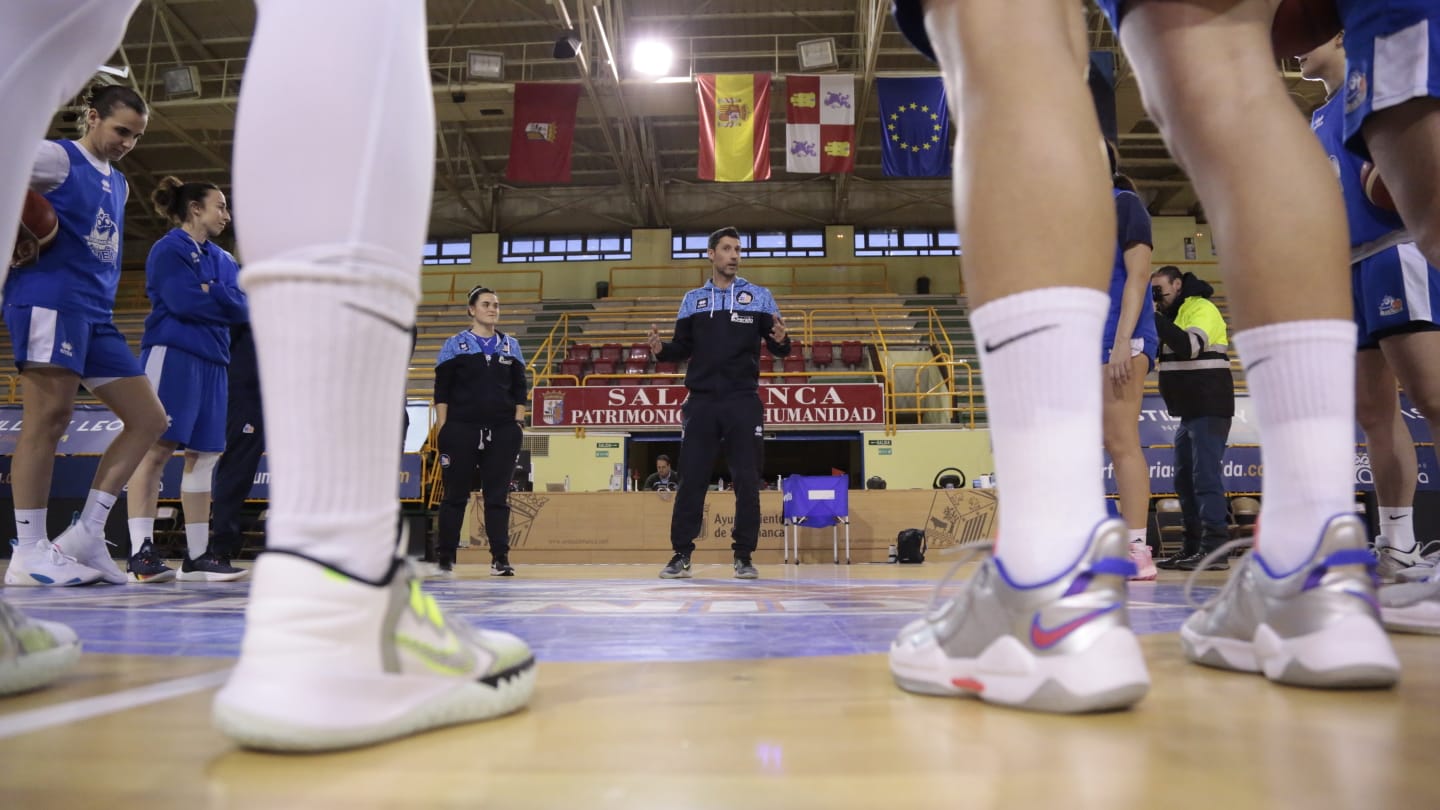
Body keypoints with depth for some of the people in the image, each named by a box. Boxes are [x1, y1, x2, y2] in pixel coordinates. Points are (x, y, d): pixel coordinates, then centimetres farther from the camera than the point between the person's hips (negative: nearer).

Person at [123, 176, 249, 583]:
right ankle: (141, 552, -9)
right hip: (172, 354, -7)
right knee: (157, 447, -10)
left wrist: (209, 293, -7)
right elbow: (183, 301, -14)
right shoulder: (169, 248, 0)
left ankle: (197, 556, 6)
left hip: (212, 360, 7)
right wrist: (221, 299, 2)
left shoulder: (223, 259, 20)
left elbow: (242, 308, 7)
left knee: (203, 455, 4)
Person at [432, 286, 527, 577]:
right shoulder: (455, 345, 4)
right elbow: (442, 389, 2)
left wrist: (519, 423, 4)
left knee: (498, 495, 2)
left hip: (502, 432, 2)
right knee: (456, 494, 3)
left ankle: (500, 558, 5)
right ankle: (445, 557, 12)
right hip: (461, 430, -2)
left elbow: (519, 388, 13)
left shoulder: (511, 345, 12)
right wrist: (442, 427, -5)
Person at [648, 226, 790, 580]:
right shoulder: (692, 300, 12)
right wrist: (661, 349, -9)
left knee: (747, 481, 0)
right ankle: (681, 554, 10)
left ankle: (744, 556, 10)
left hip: (743, 402, -1)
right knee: (690, 480, 1)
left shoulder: (759, 297, 7)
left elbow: (779, 348, 3)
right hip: (701, 402, 1)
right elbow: (683, 348, 12)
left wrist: (781, 340, -21)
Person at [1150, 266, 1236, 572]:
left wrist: (1155, 317, -24)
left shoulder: (1202, 308, -9)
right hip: (1189, 412, 10)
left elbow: (1190, 346, -25)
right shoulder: (1173, 315, 19)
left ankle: (1215, 550, -14)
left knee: (1206, 478, -13)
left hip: (1209, 410, -10)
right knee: (1185, 480, 9)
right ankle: (1192, 548, 14)